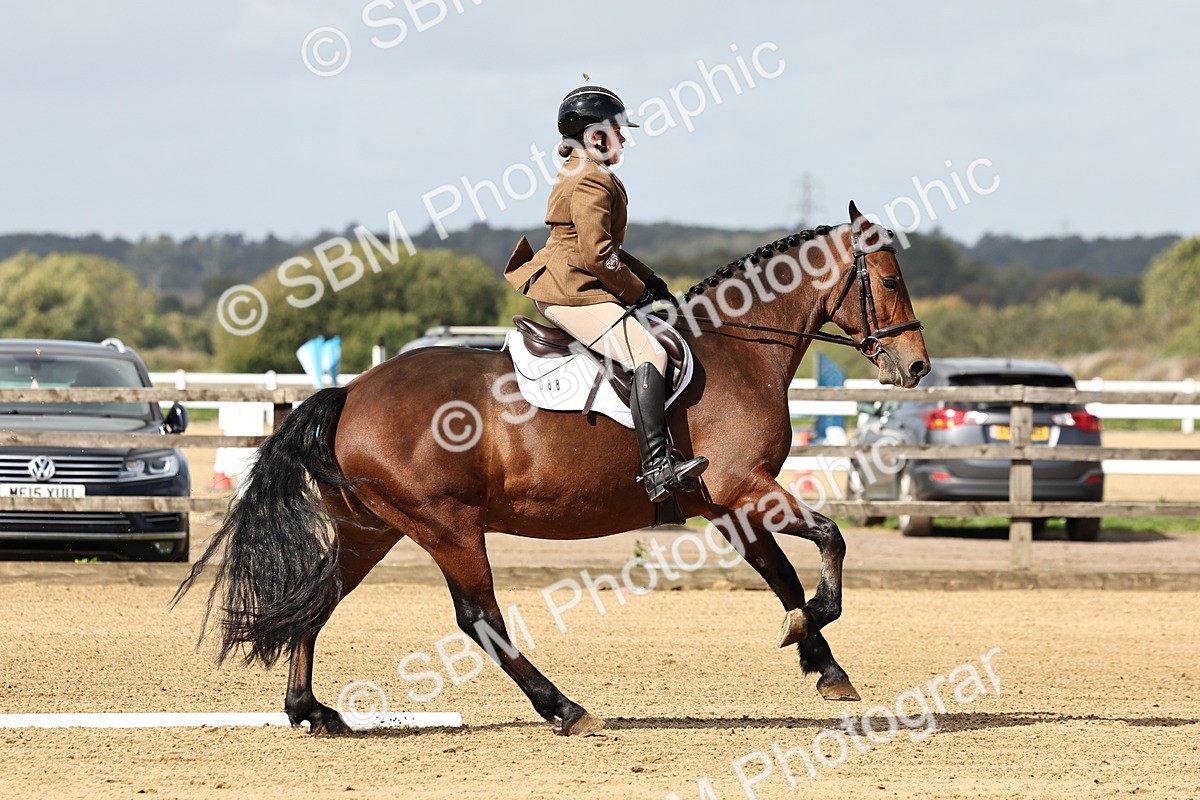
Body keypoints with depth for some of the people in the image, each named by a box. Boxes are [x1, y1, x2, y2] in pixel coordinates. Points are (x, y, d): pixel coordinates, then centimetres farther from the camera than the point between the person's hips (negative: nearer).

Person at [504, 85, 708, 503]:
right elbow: (596, 255, -21)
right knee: (649, 355, -25)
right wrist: (638, 292, -8)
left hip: (569, 289, 12)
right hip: (573, 293, -12)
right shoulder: (592, 181, -13)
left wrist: (650, 280, 16)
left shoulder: (585, 176, 22)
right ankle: (657, 468, -38)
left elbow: (606, 247, 28)